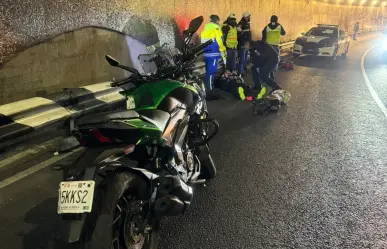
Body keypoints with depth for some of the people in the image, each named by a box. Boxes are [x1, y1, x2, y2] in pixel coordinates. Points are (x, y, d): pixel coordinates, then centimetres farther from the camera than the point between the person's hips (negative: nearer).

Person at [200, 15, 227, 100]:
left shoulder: (205, 28, 16)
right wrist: (223, 53, -6)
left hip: (206, 54, 8)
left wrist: (205, 50, 20)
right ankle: (209, 93, -9)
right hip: (213, 54, -8)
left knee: (209, 72, 17)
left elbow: (203, 41, 15)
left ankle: (209, 90, 24)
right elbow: (219, 42, -12)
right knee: (211, 72, -8)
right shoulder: (216, 28, -6)